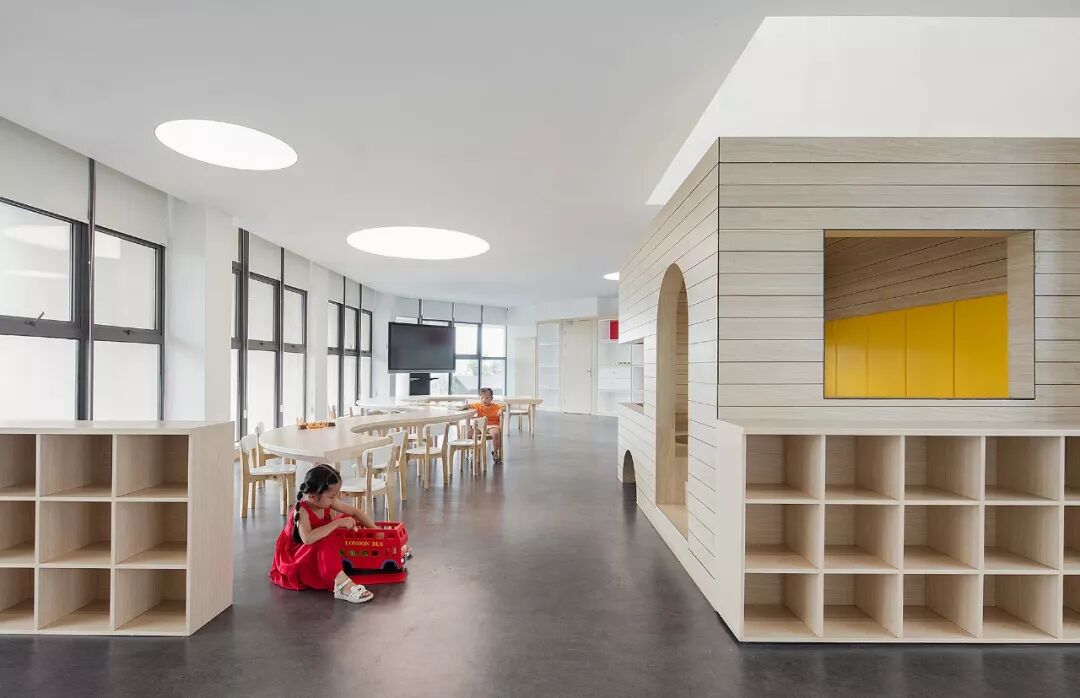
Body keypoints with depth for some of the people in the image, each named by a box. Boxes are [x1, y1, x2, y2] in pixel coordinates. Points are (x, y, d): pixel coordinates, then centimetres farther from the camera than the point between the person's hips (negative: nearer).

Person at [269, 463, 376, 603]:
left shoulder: (327, 502, -11)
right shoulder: (302, 510, -30)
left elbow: (355, 512, -3)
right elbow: (308, 538, -48)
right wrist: (337, 523, -44)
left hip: (321, 552, 8)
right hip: (294, 557, -7)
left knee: (349, 519, -2)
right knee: (325, 542, -39)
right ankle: (342, 584, -47)